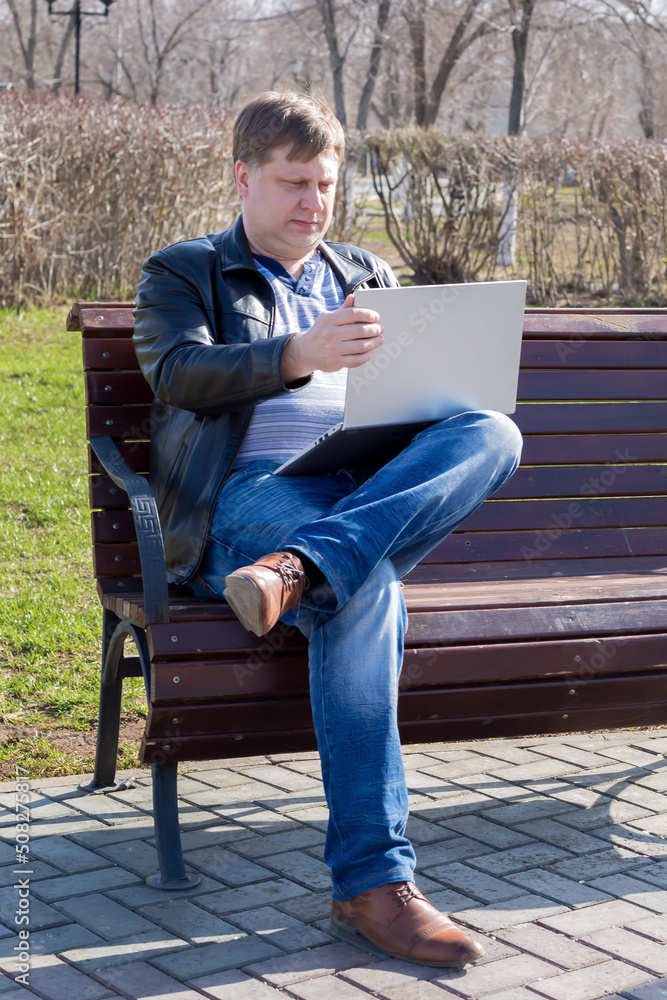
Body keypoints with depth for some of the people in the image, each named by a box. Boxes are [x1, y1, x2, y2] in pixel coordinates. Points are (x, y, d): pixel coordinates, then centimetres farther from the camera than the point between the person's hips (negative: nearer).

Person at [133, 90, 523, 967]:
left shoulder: (370, 279, 29)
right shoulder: (183, 273, 15)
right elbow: (179, 372, -5)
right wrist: (296, 355, -25)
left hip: (374, 491, 5)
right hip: (247, 492, -4)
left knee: (494, 433, -27)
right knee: (367, 585, -38)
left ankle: (300, 566, -43)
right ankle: (373, 880, -40)